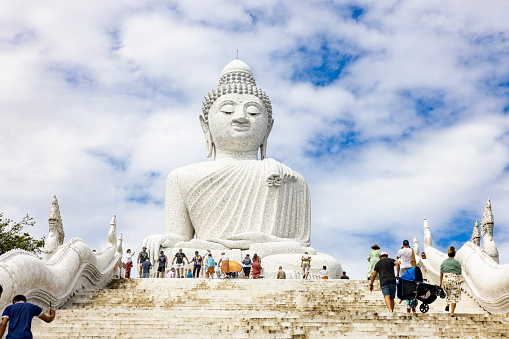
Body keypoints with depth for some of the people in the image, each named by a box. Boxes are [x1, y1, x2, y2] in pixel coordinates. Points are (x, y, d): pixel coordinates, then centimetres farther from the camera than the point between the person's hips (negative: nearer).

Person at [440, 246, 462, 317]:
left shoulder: (444, 262, 8)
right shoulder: (457, 262, 0)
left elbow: (441, 273, 7)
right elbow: (459, 273, -2)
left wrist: (440, 282, 11)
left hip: (445, 279, 3)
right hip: (454, 279, -3)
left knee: (449, 293, 28)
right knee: (454, 296, 5)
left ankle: (447, 305, 8)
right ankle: (452, 312, 1)